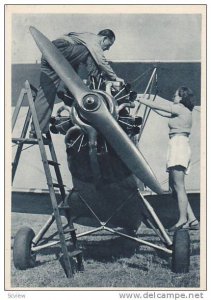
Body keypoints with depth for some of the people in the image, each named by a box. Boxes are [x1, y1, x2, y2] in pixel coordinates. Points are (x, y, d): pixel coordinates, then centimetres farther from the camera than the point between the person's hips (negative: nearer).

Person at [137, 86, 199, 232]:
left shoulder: (181, 108, -5)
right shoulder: (183, 111, 22)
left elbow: (157, 106, -2)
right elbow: (162, 112, 26)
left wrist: (140, 99, 9)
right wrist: (146, 102, 26)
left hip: (179, 144, -10)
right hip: (179, 146, 10)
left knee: (179, 186, -11)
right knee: (174, 184, 7)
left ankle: (183, 220, -12)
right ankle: (192, 219, 4)